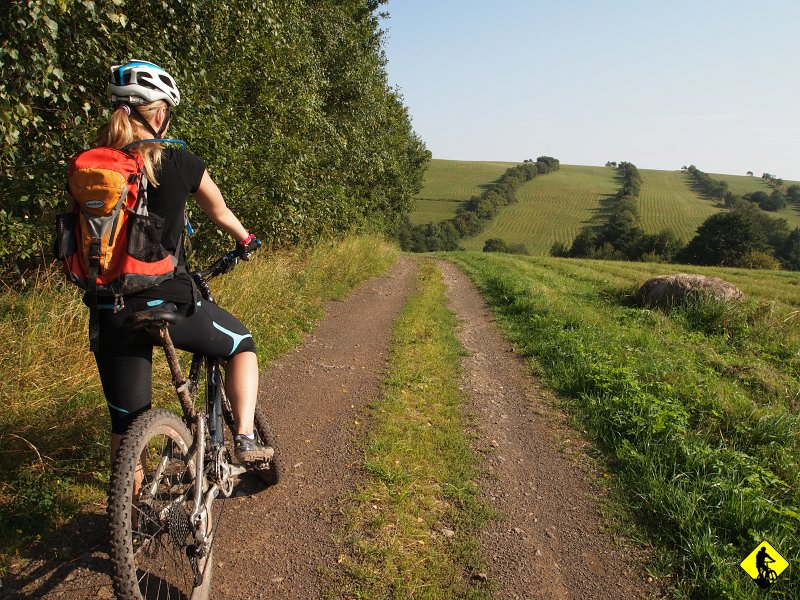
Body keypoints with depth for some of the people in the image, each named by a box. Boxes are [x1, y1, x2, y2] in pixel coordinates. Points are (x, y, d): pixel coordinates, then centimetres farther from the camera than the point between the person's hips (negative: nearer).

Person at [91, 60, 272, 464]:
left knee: (126, 423, 17)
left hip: (111, 311, 4)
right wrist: (245, 240, 32)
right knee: (241, 343, 24)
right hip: (168, 302, -4)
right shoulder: (177, 162, -4)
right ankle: (245, 438, 14)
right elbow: (219, 212, 12)